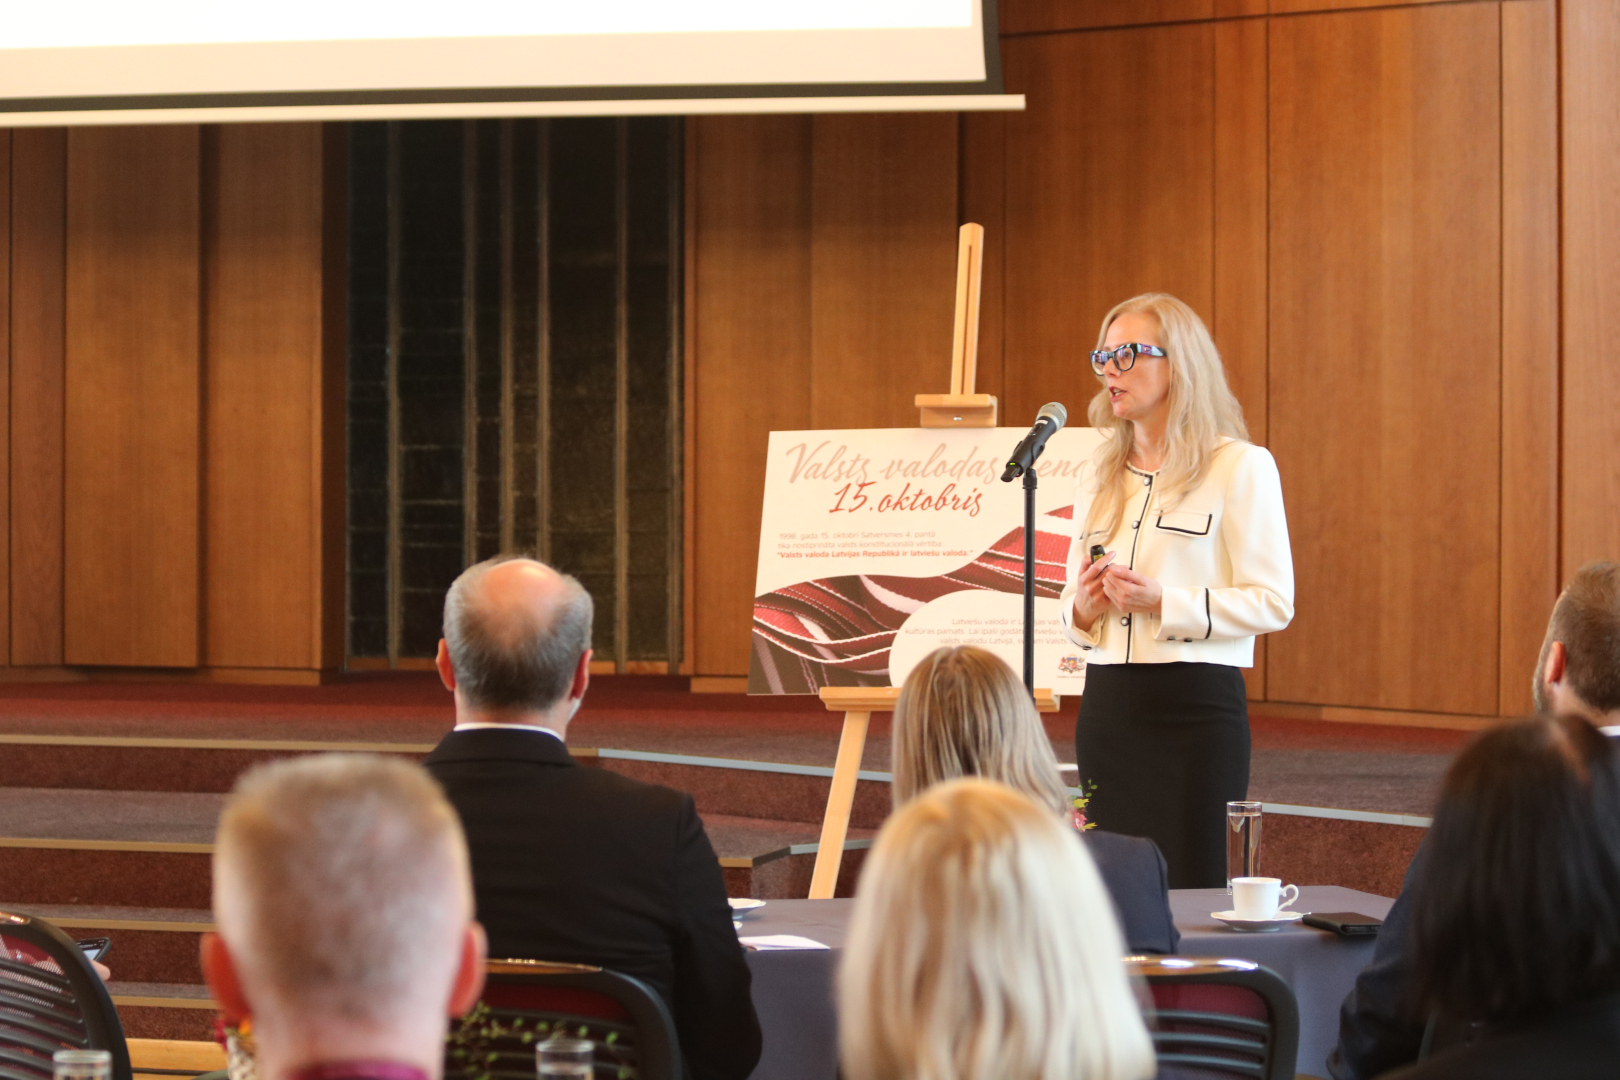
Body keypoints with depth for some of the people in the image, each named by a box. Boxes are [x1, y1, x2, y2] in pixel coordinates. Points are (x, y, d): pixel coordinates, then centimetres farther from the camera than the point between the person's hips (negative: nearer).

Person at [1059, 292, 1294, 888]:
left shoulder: (1239, 467, -3)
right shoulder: (1097, 476, 15)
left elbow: (1273, 602, -9)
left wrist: (1164, 603, -19)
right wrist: (1082, 609, -3)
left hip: (1197, 708, -6)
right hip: (1106, 707, 6)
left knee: (1190, 884, -6)